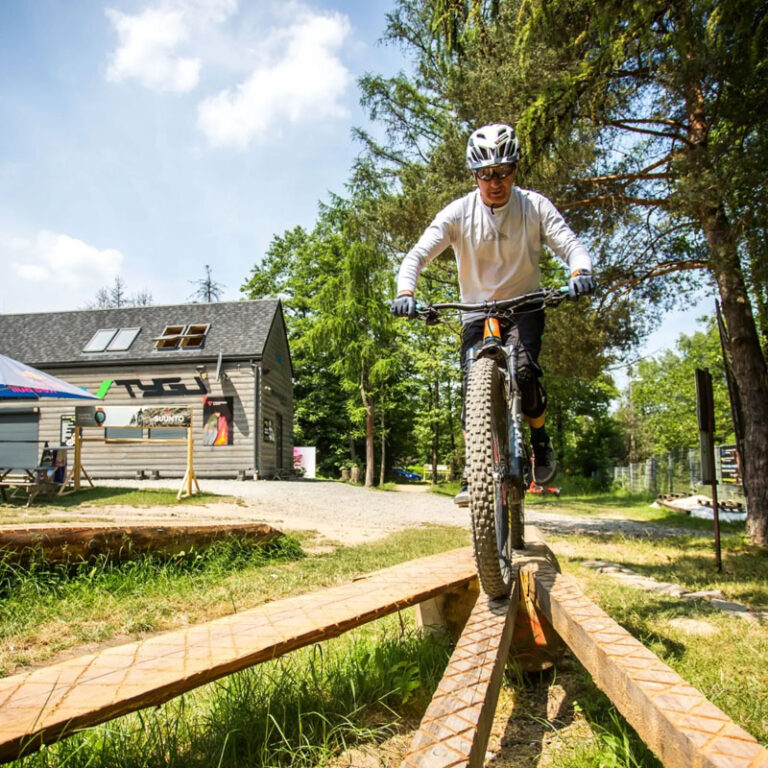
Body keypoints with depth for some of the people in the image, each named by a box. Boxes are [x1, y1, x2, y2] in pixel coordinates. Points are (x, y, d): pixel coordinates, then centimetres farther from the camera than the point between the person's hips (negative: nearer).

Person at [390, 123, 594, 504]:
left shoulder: (535, 206, -7)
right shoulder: (459, 212, -9)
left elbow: (570, 244, -15)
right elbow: (419, 253, -17)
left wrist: (580, 272, -39)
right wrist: (405, 292, -37)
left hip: (524, 308, -1)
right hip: (476, 313, 1)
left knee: (523, 372, -26)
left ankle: (540, 437, 3)